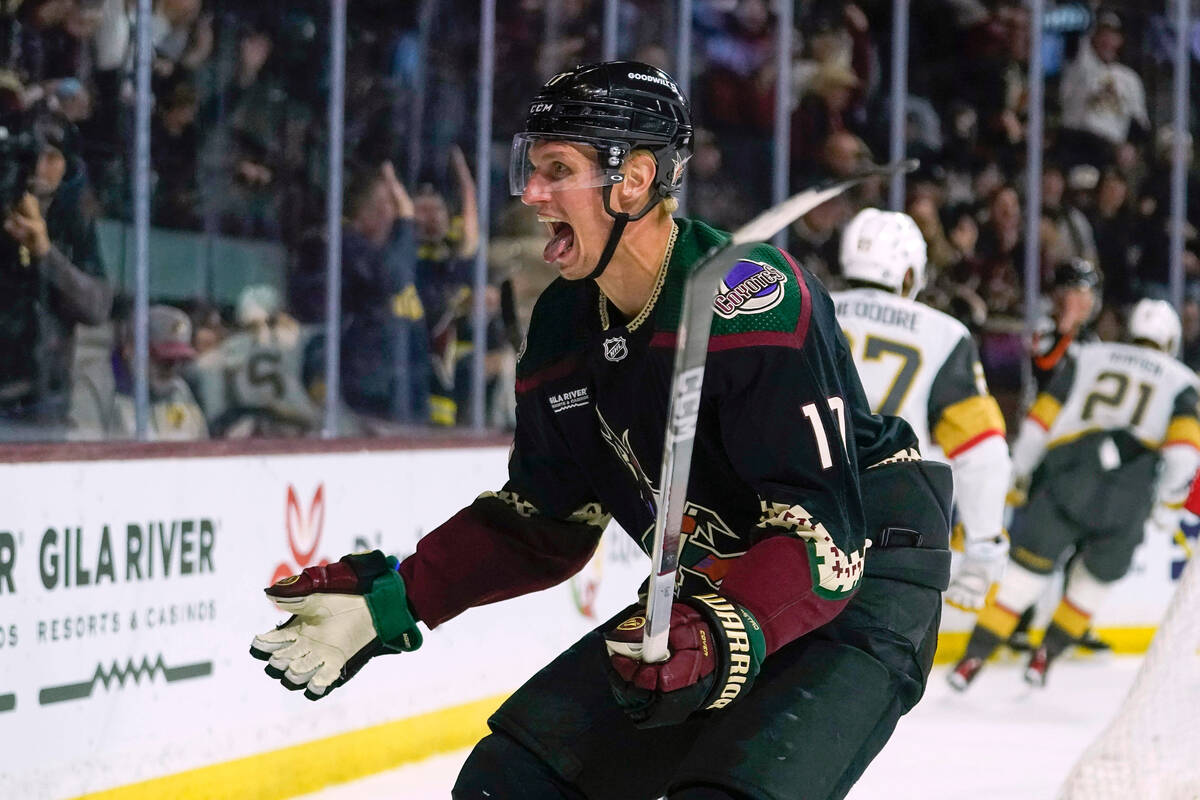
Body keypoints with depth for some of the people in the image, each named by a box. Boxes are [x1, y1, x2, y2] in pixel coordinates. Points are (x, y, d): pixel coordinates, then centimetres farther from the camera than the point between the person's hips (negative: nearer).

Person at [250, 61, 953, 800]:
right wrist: (391, 599, 2)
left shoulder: (754, 299, -26)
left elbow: (821, 526, -30)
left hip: (861, 584, -8)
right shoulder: (566, 326, 1)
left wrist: (719, 638, -44)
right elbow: (544, 520, 11)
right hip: (711, 594, 8)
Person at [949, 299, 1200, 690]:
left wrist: (1019, 472, 22)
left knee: (1025, 566, 7)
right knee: (1096, 576, 22)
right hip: (1129, 498, 0)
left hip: (1066, 478, 0)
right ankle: (1046, 655, 22)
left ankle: (973, 658, 3)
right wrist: (1168, 506, 9)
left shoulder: (1088, 357, 19)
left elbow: (1042, 417, 12)